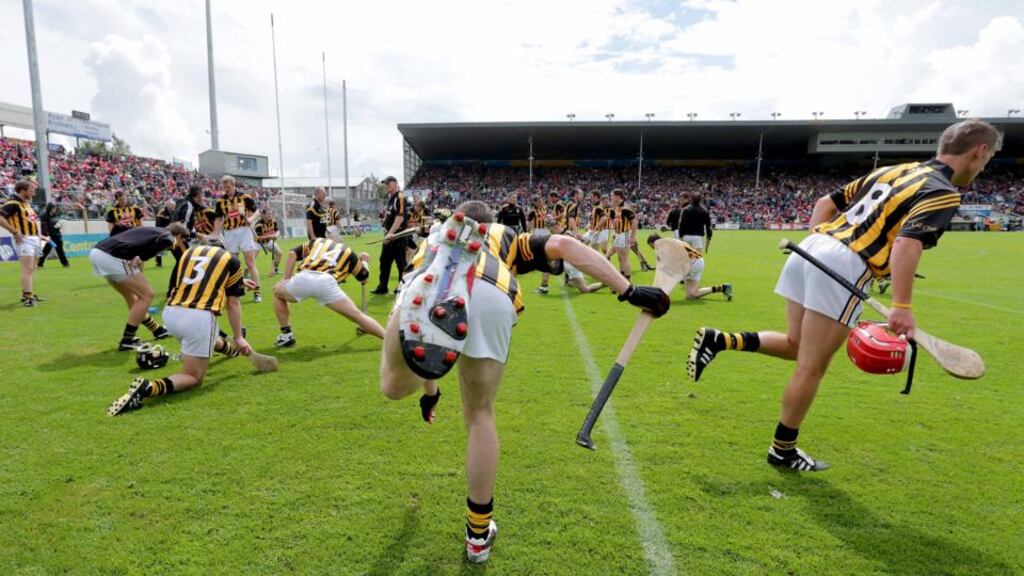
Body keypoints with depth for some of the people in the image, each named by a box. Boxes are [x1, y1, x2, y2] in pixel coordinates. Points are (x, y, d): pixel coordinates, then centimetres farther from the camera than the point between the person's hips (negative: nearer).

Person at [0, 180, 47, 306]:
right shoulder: (13, 203, -12)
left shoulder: (26, 203, 17)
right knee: (28, 269, -15)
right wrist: (15, 231, -22)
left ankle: (28, 294, 23)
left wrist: (38, 235, 20)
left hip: (34, 239, 9)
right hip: (24, 239, -9)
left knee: (32, 269, 14)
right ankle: (27, 298, -16)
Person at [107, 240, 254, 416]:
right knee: (193, 377, 3)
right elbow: (233, 303, 10)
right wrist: (239, 337, 16)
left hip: (170, 314, 6)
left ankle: (231, 349, 62)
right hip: (199, 317, -5)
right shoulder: (231, 260, 12)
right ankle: (147, 388, -21)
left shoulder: (189, 252, 21)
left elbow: (174, 287, 23)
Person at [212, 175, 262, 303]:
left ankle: (256, 292, -2)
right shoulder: (220, 201, 7)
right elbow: (218, 220, 10)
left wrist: (251, 218, -17)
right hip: (229, 233, 3)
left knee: (251, 263, -5)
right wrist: (215, 237, 4)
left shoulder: (245, 197, -1)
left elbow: (256, 211, 4)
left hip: (244, 231, -3)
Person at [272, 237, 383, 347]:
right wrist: (363, 261, 50)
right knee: (356, 315, 5)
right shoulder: (348, 252, 29)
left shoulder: (316, 242, 34)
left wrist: (286, 279, 22)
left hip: (303, 279, 1)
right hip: (326, 282, -1)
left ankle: (286, 336, 31)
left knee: (278, 292, 32)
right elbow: (364, 279, 32)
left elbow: (292, 254, 20)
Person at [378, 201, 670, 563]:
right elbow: (562, 246, 17)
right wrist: (629, 291, 12)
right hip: (490, 299, -1)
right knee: (480, 415, 18)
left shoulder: (435, 238, 45)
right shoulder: (508, 238, 38)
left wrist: (429, 390, 60)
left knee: (394, 387, 21)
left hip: (428, 289, 1)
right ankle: (479, 533, 33)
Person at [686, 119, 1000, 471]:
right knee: (812, 368, 5)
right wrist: (902, 307, -23)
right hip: (844, 267, -7)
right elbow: (906, 243, -20)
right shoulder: (942, 193, -2)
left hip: (811, 248, 7)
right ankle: (782, 451, 20)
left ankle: (719, 340, 3)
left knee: (795, 346, 22)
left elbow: (826, 202, 22)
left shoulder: (892, 170, 22)